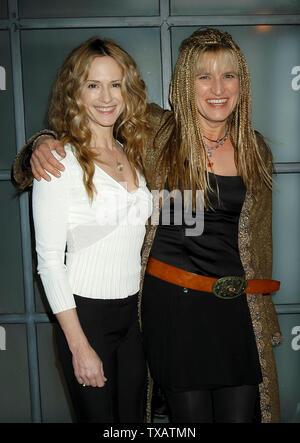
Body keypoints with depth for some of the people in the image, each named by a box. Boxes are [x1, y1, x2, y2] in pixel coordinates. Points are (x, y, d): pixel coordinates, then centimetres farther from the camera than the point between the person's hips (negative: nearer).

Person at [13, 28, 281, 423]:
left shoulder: (256, 151, 6)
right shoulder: (155, 132, -4)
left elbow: (259, 241, 14)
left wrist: (264, 321, 17)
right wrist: (43, 146, -16)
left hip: (237, 306, 3)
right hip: (171, 302, -2)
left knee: (240, 414, 9)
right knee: (190, 415, 9)